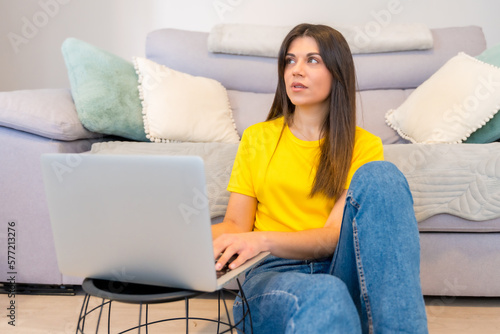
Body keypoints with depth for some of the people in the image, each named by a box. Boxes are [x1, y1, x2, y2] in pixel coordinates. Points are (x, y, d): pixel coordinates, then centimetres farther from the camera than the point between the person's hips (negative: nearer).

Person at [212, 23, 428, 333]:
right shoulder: (256, 138, 14)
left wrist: (263, 240, -23)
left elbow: (336, 236, -6)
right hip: (274, 273, -2)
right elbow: (235, 224, 9)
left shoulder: (365, 145, 7)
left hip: (346, 271, 2)